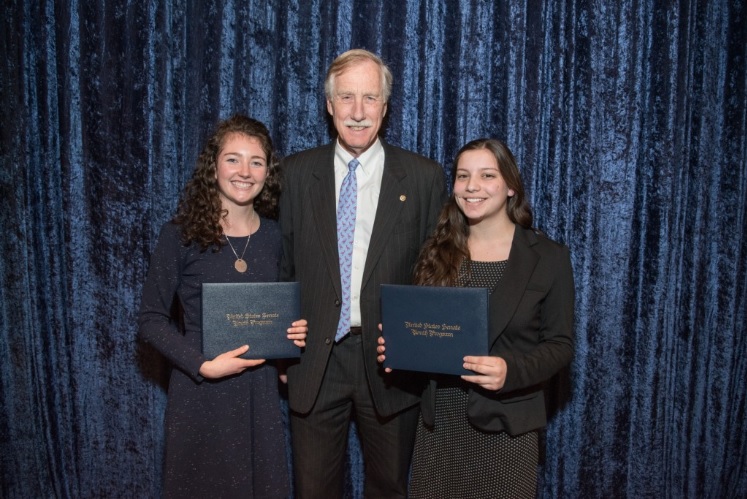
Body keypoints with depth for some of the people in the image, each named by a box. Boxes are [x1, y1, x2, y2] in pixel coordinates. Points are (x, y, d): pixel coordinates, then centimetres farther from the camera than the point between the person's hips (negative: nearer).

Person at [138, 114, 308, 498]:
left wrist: (294, 332, -7)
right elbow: (152, 320, -7)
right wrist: (203, 365, -17)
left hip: (260, 391, 3)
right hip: (199, 391, -3)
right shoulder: (181, 235, -10)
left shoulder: (275, 236, 1)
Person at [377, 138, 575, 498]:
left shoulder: (548, 257, -5)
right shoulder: (437, 252, 4)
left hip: (505, 423, -2)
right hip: (438, 420, 3)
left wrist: (511, 370, -22)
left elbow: (560, 344, -5)